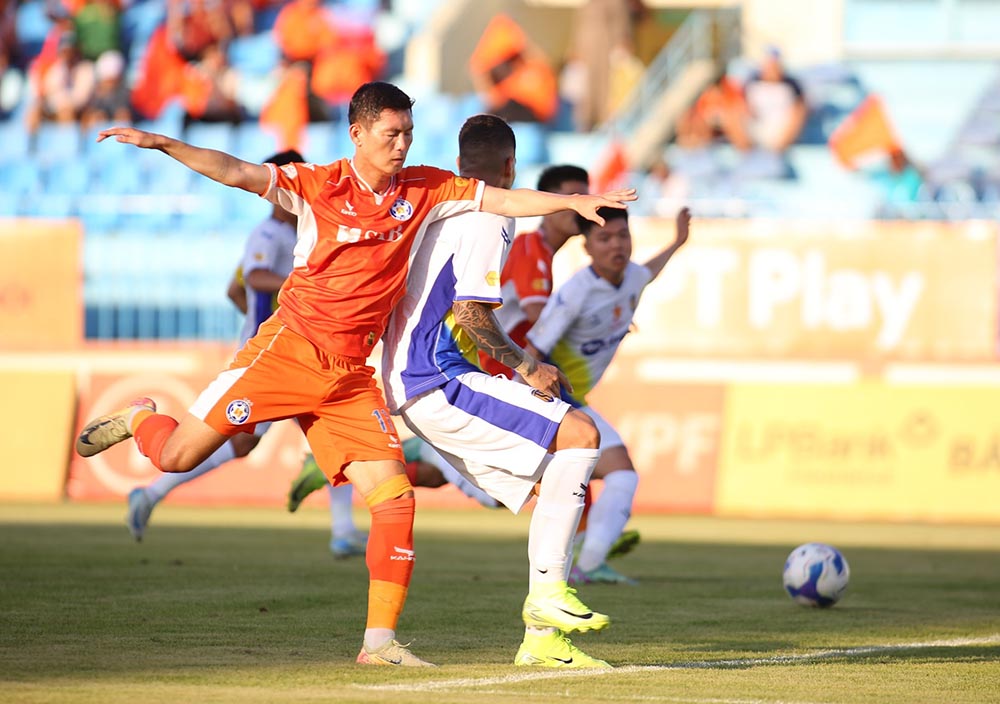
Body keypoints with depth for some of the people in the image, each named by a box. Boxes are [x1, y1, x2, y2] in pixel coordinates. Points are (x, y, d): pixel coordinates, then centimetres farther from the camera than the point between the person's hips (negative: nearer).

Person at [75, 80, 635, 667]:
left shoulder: (424, 189, 5)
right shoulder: (320, 186, -6)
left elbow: (506, 201, 7)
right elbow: (236, 173, -13)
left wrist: (576, 201, -3)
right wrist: (160, 143, -24)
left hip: (351, 377, 3)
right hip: (288, 351, -3)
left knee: (395, 498, -7)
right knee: (177, 457, -5)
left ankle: (381, 639, 1)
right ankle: (138, 419, 32)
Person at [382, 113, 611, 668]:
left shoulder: (440, 210, 20)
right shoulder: (488, 219, -9)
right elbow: (470, 313, -18)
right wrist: (524, 367, -8)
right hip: (438, 383, -10)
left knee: (558, 486, 8)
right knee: (580, 434, -17)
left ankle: (541, 638, 5)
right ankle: (547, 590, -20)